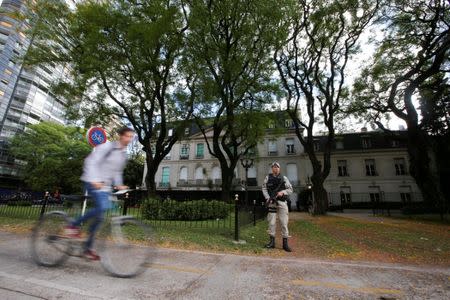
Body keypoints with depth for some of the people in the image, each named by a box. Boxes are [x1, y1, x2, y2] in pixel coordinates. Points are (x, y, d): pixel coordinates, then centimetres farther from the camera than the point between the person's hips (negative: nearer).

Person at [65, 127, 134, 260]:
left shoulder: (124, 154, 13)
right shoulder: (107, 146, -10)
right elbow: (91, 162, -17)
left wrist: (119, 185, 3)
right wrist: (94, 180, -28)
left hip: (105, 186, 7)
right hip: (94, 183, -7)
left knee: (100, 216, 6)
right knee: (102, 207, -28)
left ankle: (88, 247, 19)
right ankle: (74, 225, -5)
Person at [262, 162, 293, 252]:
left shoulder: (284, 178, 6)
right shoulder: (268, 178, 6)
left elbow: (290, 189, 6)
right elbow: (264, 189, 5)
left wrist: (283, 192, -12)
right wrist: (268, 198, -8)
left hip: (282, 202, 0)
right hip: (272, 202, 0)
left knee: (284, 223, 0)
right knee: (272, 222, 3)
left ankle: (285, 243, 10)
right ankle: (272, 242, 14)